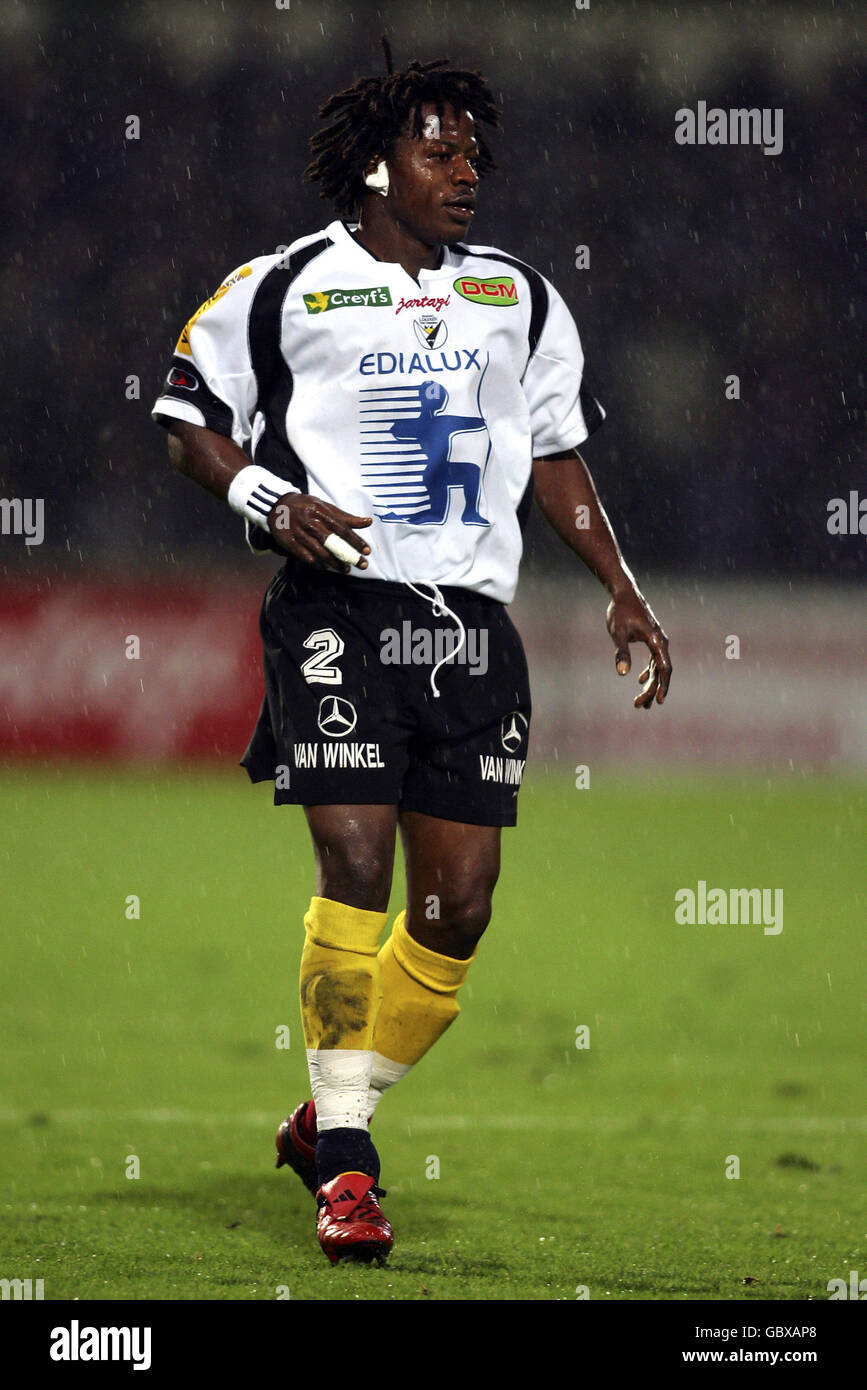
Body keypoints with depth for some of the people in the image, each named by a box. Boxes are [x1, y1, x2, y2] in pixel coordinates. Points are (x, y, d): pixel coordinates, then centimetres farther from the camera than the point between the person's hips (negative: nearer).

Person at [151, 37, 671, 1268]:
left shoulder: (520, 300, 16)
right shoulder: (285, 285, 4)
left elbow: (555, 455, 22)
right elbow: (191, 424, 8)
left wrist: (622, 591, 14)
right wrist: (271, 501, -10)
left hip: (474, 620, 5)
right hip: (339, 610, -5)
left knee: (458, 909, 0)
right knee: (356, 870, -15)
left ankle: (328, 1117, 19)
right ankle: (343, 1164, -7)